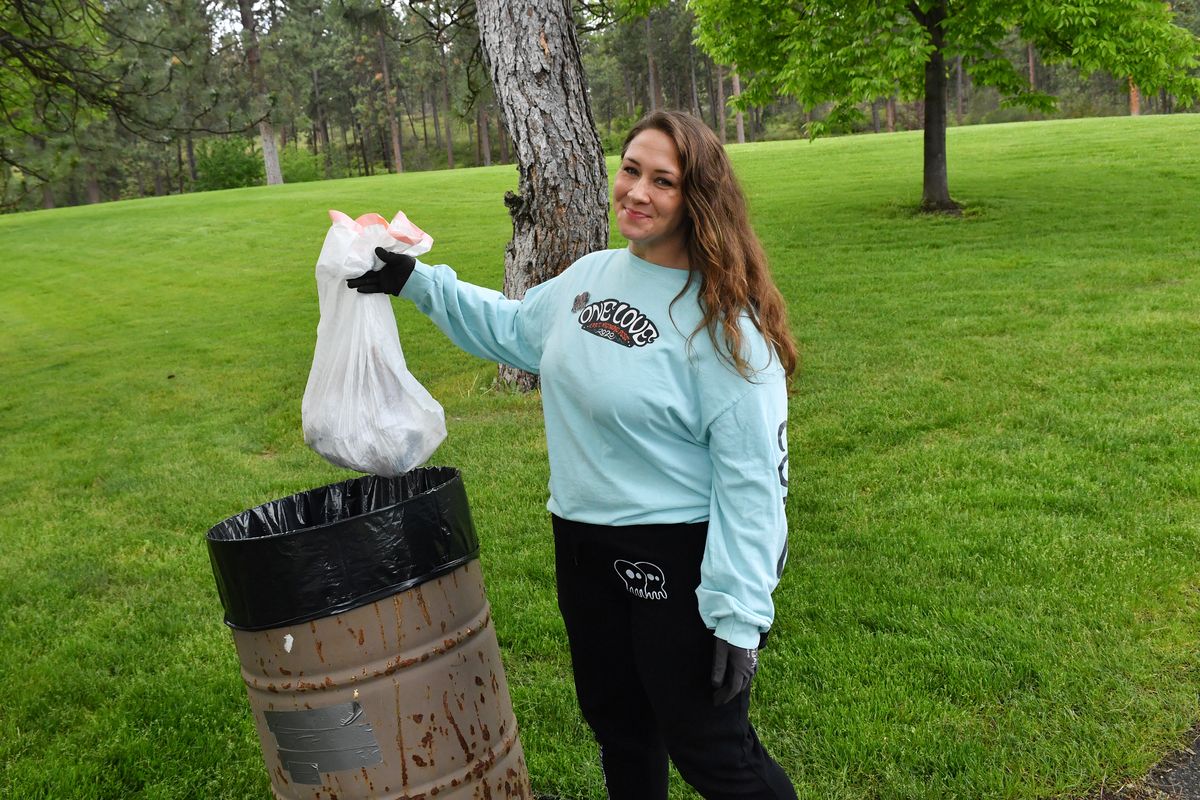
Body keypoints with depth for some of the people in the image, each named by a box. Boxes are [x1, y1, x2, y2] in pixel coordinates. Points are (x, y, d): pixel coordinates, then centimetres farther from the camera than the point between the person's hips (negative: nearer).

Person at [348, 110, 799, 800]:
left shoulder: (722, 316, -20)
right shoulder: (590, 276, 3)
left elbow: (752, 474, -21)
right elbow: (512, 327, 22)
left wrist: (739, 614, -21)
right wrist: (415, 280, 16)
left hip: (679, 558, -7)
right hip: (584, 543, 8)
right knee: (617, 724, 26)